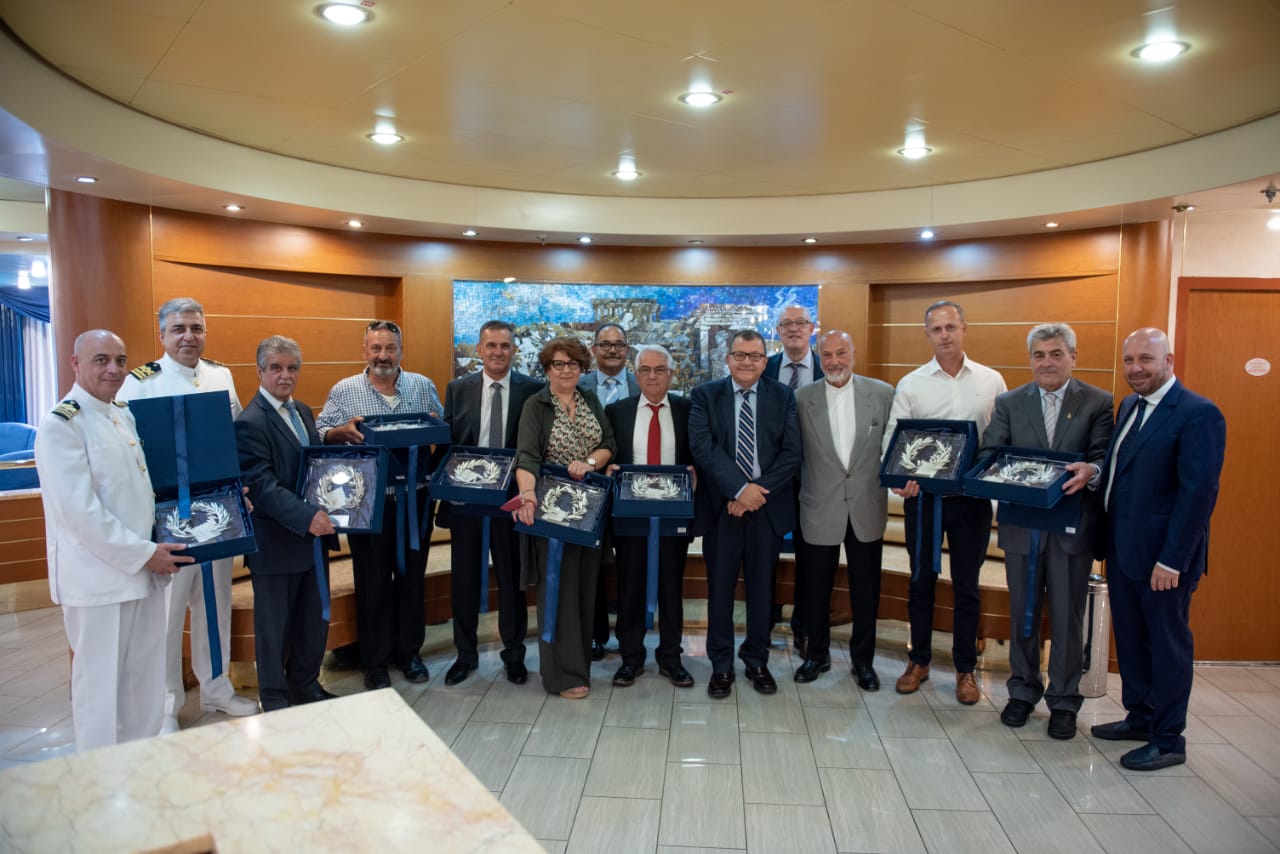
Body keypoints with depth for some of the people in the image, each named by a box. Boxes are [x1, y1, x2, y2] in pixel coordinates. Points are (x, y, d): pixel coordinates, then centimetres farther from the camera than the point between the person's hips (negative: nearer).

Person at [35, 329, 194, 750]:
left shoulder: (123, 415, 11)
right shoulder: (61, 425, -14)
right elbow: (80, 511, -20)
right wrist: (144, 554, -17)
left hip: (144, 571, 7)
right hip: (99, 578, -7)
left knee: (146, 683, 15)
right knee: (102, 685, 5)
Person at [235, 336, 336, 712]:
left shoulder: (303, 411, 11)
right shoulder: (250, 422, -15)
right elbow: (262, 485, -22)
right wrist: (306, 516, -33)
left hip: (312, 536, 7)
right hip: (276, 543, -7)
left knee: (314, 620, 17)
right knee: (275, 625, 9)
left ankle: (306, 685, 35)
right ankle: (275, 701, 26)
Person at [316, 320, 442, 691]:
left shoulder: (423, 386, 6)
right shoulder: (344, 390, 1)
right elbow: (320, 436, 0)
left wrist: (436, 425, -12)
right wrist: (343, 430, -21)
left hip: (415, 498, 2)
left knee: (411, 577, 12)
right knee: (373, 583, 7)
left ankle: (408, 651, 29)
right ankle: (375, 662, 23)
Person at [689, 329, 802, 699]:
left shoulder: (783, 397, 5)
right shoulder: (705, 395, 2)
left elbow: (792, 452, -3)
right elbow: (702, 446, -11)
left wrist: (759, 491, -14)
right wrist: (740, 489, -20)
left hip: (768, 508, 1)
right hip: (721, 507, -1)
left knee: (762, 588, 12)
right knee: (720, 588, 7)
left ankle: (757, 661, 29)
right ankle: (721, 665, 22)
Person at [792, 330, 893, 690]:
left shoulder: (882, 393, 0)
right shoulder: (802, 399, -2)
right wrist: (796, 494, -5)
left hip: (867, 509, 1)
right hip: (820, 509, 0)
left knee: (865, 590, 12)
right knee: (815, 589, 11)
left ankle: (863, 660, 30)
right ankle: (817, 654, 31)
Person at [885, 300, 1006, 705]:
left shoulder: (991, 381, 2)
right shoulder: (910, 384, -1)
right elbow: (893, 438, -4)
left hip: (972, 497, 0)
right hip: (922, 494, 0)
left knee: (966, 586, 11)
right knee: (921, 581, 12)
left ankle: (965, 668, 26)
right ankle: (919, 661, 28)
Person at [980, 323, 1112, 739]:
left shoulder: (1098, 402, 1)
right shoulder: (1009, 403, 6)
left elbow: (1104, 456, -6)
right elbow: (989, 452, 0)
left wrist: (1091, 471, -28)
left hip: (1072, 528, -1)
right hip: (1022, 525, 2)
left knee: (1068, 617, 7)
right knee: (1022, 614, 13)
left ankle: (1063, 700, 23)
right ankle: (1023, 692, 29)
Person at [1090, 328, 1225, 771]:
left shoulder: (1199, 413, -15)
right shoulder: (1129, 406, 11)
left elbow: (1199, 492, -19)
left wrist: (1171, 560, -20)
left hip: (1163, 556, -8)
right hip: (1122, 550, 8)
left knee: (1167, 645, 7)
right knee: (1130, 640, 17)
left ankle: (1169, 740, 21)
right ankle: (1140, 717, 34)